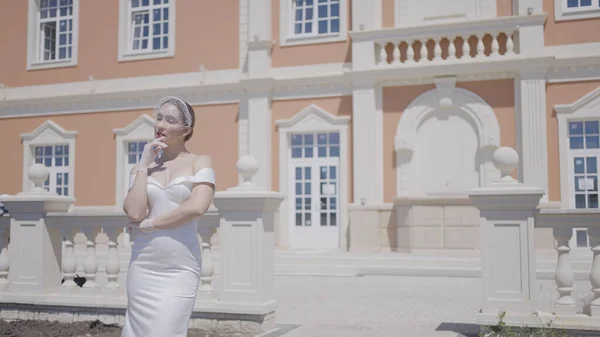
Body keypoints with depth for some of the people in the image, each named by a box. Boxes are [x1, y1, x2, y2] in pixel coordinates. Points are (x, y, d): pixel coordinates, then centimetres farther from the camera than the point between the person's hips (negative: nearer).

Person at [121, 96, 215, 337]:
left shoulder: (200, 162, 1)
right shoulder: (142, 167, 10)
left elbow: (197, 207, -16)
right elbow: (134, 213, -6)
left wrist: (150, 224, -7)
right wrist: (143, 166, -2)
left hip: (181, 268, -3)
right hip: (144, 265, 3)